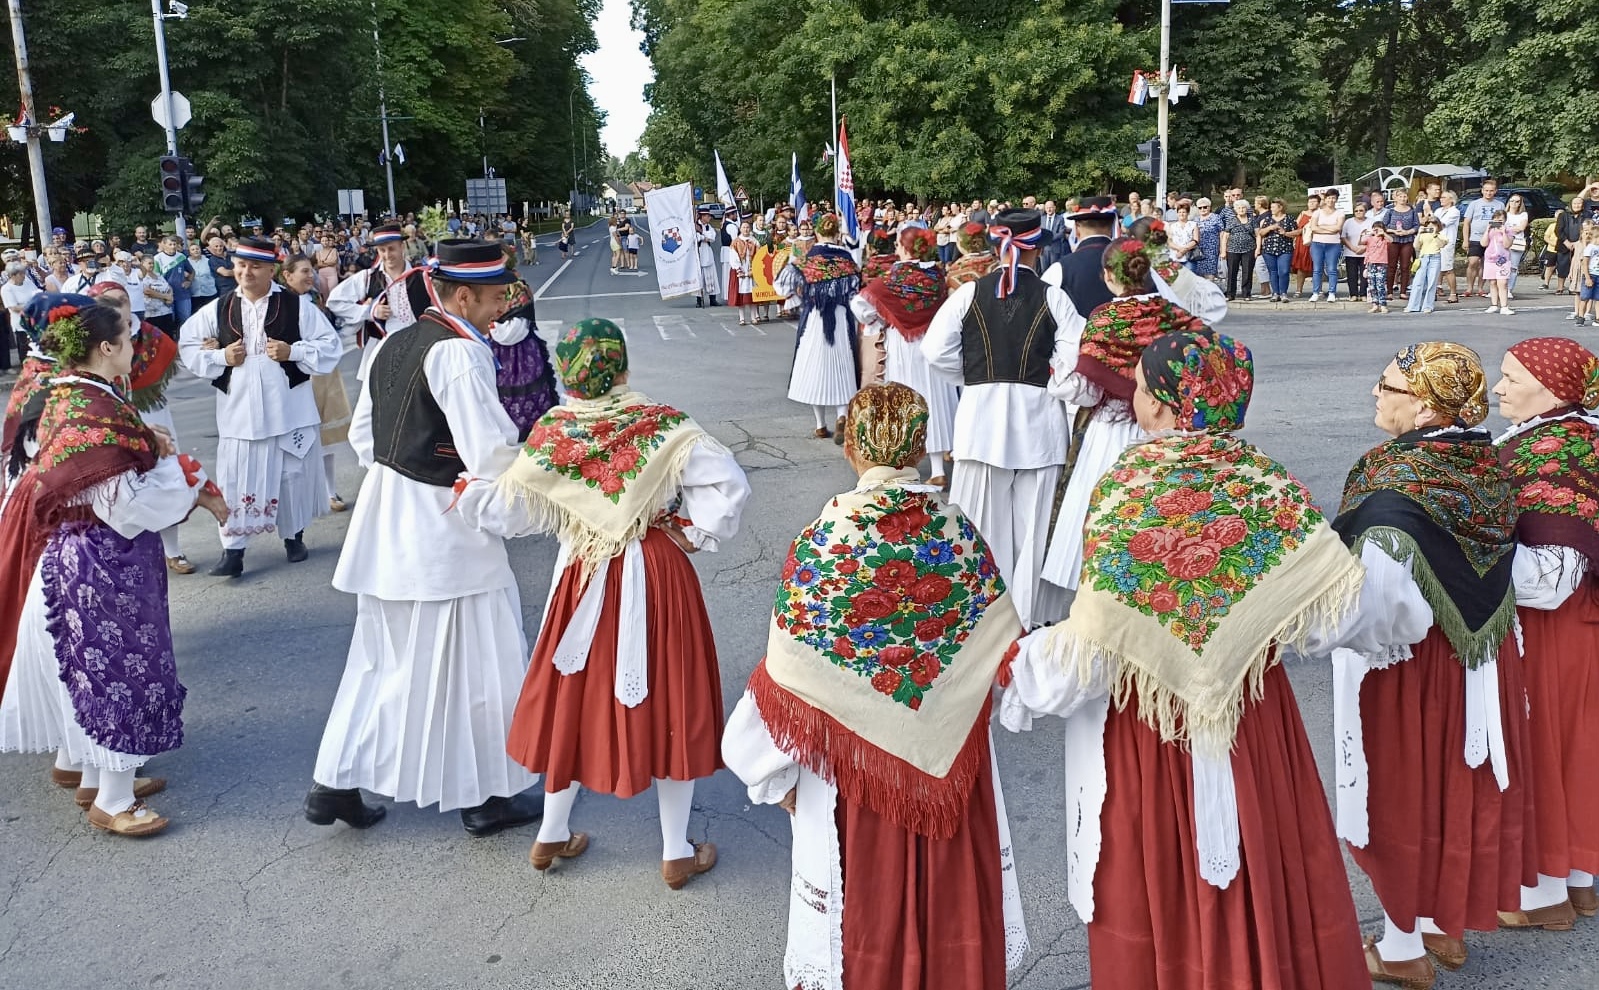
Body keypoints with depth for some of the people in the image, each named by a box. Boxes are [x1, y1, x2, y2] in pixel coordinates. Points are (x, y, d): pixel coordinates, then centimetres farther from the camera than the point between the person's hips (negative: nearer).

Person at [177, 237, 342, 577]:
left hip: (289, 408, -1)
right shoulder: (218, 308, 3)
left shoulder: (297, 306, -3)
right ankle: (233, 549, 6)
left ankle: (294, 536, 30)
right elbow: (187, 346, 10)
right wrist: (220, 357, -7)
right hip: (238, 409, 1)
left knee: (293, 475, 11)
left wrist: (292, 351, -16)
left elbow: (330, 346, -2)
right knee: (236, 480, 0)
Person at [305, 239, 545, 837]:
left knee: (382, 654, 19)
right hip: (442, 527, -8)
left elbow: (363, 435, 15)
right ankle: (486, 797, 19)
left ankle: (335, 785, 24)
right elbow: (492, 453, -24)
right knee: (472, 661, 6)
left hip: (386, 520, 9)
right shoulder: (459, 352, -18)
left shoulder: (392, 345, 9)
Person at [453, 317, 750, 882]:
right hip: (657, 579, -2)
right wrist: (698, 534, -6)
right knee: (666, 702, 9)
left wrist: (465, 492, 14)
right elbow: (729, 485, -19)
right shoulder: (665, 427, -12)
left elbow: (504, 512, -4)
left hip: (584, 580, 2)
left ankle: (552, 837, 31)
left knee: (577, 699, 18)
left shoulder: (550, 437, -7)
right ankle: (677, 853, 19)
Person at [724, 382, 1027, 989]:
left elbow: (790, 673, -13)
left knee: (866, 897, 15)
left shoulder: (825, 539, -16)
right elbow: (1005, 648, -1)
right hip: (951, 752, 3)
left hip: (856, 756, -2)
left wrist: (777, 772, 0)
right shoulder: (958, 530, -8)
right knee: (947, 885, 20)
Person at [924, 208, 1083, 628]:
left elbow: (937, 351, -5)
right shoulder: (1053, 298, -4)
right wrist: (1048, 383, 7)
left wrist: (972, 377, 10)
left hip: (981, 412, 1)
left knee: (985, 521, 8)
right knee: (1033, 521, 8)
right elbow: (1072, 358, -10)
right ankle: (1029, 615, 16)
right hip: (1038, 416, 0)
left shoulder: (968, 294, -2)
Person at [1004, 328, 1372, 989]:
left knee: (1161, 888, 14)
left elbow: (1088, 655, -24)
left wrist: (1019, 664, -8)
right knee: (1260, 870, 20)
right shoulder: (1264, 480, -7)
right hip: (1255, 718, 4)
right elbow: (1338, 609, -8)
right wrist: (1255, 632, 9)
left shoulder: (1126, 492, -18)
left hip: (1149, 725, -4)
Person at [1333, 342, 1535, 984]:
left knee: (1404, 792, 9)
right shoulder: (1485, 469, -3)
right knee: (1458, 783, 20)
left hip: (1411, 669, -7)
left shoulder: (1394, 489, -26)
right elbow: (1494, 578, 8)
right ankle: (1448, 927, 38)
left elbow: (1384, 613, -26)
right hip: (1480, 659, 7)